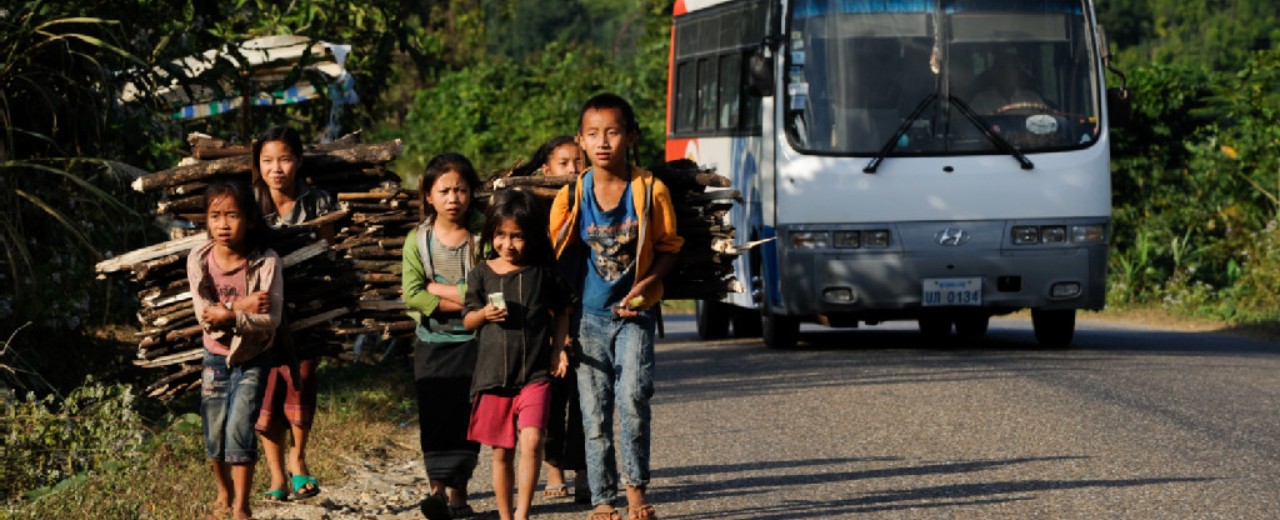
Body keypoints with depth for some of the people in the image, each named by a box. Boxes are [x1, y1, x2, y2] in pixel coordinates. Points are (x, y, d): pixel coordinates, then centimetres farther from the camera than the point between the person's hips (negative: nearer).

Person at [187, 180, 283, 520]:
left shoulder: (265, 263, -19)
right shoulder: (199, 260, -13)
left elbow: (271, 320, -24)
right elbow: (204, 316, -18)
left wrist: (230, 316, -36)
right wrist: (242, 306, -28)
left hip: (252, 360, -3)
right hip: (216, 358, 3)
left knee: (239, 429, -11)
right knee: (215, 433, 11)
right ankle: (224, 491, 36)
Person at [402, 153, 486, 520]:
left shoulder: (484, 235, -5)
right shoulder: (418, 240, -1)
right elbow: (411, 295, -11)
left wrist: (435, 288, -13)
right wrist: (462, 300, -16)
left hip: (473, 339, -1)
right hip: (432, 341, 1)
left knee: (466, 416, -2)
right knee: (435, 416, -4)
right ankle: (438, 487, -5)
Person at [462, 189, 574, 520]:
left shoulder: (544, 270, 1)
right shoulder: (482, 274, 3)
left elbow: (561, 311, 12)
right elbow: (468, 319, 9)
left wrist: (558, 349, 2)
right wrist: (485, 314, -12)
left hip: (535, 373, -2)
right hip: (492, 374, 2)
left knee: (531, 441, -18)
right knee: (501, 452, 9)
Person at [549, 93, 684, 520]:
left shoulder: (650, 191, -6)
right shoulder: (570, 197, -2)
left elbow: (668, 247, 4)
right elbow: (555, 260, 5)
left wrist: (645, 285, -14)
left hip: (635, 313, -2)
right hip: (588, 316, 2)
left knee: (632, 398, -19)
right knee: (594, 414, 3)